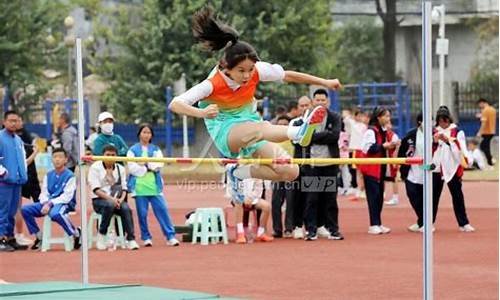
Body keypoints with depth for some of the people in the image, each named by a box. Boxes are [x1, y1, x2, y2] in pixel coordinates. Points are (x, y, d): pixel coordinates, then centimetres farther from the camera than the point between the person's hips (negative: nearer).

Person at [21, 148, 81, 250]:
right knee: (25, 209, -12)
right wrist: (45, 204, -14)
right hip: (48, 203, 6)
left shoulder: (70, 176, -7)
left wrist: (50, 203, -21)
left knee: (55, 213, -42)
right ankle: (39, 237, 4)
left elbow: (67, 196, -14)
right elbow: (44, 193, 8)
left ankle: (76, 233, -17)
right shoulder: (48, 175, 11)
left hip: (65, 203, -6)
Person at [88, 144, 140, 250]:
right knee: (110, 204, -37)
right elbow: (96, 189, -10)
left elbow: (124, 188, 9)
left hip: (116, 199, 3)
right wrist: (111, 198, -24)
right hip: (99, 200, -3)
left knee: (126, 208, -29)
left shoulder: (120, 169, 12)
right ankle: (101, 235, -24)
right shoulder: (95, 167, -1)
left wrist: (121, 199, -14)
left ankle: (130, 239, -29)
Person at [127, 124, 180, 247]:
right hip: (139, 186, -1)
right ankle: (146, 238, 9)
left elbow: (159, 165, 0)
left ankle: (171, 236, -5)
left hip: (155, 186, 1)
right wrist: (148, 168, -4)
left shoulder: (156, 149, 14)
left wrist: (144, 163, -9)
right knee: (142, 213, -1)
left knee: (162, 210, -6)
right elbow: (132, 168, -5)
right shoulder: (133, 150, 6)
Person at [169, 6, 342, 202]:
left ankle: (239, 172, 8)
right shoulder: (212, 85, -23)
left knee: (289, 172, -9)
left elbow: (288, 75, 2)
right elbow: (175, 104, -30)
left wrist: (324, 82, 5)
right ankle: (299, 132, -72)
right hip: (225, 131, -6)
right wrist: (201, 113, -49)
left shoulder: (256, 71, -12)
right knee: (258, 129, -41)